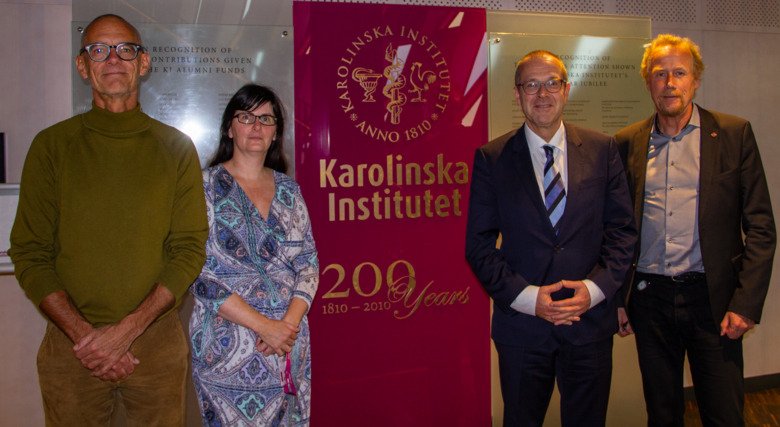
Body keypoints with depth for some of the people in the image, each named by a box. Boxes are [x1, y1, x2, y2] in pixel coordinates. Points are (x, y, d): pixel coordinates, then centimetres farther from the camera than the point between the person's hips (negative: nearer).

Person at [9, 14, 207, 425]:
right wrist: (82, 333, -14)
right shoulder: (52, 145, 1)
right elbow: (29, 254, -2)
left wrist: (127, 330, -13)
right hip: (71, 343, 0)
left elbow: (190, 250, -4)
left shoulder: (176, 147, 1)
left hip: (157, 339, 0)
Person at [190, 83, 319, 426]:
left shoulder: (288, 190, 8)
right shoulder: (206, 186, -5)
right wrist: (264, 325, -18)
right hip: (228, 345, -4)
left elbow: (308, 264, 5)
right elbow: (200, 273, -13)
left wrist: (291, 321, -12)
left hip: (290, 345, 4)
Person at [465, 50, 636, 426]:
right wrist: (526, 297, -14)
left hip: (591, 319, 2)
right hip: (521, 325, -1)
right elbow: (479, 244, -4)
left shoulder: (602, 150, 3)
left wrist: (596, 288, -11)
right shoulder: (491, 159, -3)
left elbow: (622, 230, 3)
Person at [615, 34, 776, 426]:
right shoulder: (628, 142, 6)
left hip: (712, 298, -2)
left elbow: (760, 227, -1)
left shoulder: (734, 134, 1)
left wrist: (746, 304, -8)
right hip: (650, 299, 2)